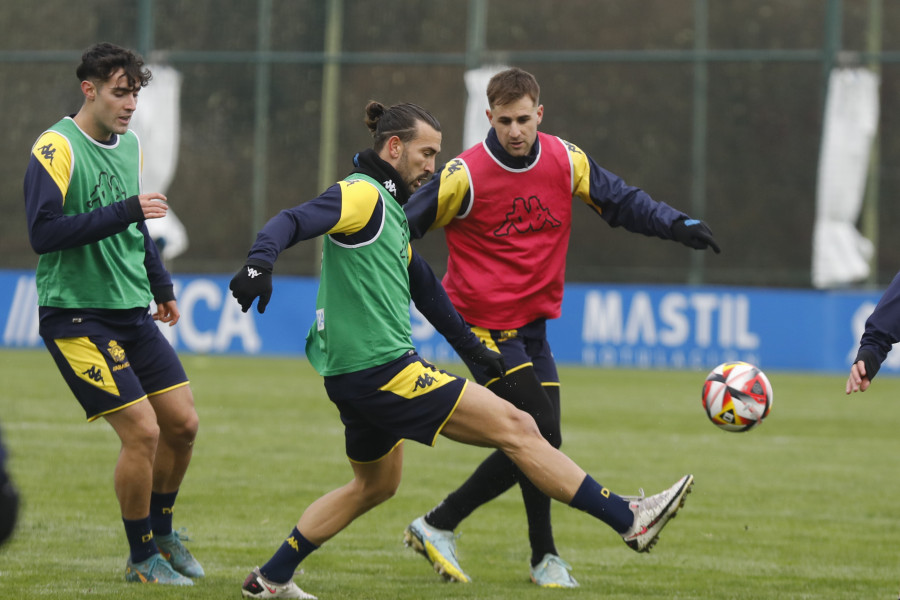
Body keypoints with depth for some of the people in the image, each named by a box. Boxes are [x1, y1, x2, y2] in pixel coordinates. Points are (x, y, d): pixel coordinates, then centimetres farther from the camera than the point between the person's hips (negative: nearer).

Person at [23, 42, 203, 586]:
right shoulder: (58, 148, -15)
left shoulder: (130, 144, 12)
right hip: (76, 316, -8)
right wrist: (125, 211, -28)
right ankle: (142, 558, 5)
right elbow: (43, 233, -25)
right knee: (142, 431, -12)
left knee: (182, 423, 6)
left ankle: (161, 532, 27)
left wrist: (161, 286, 24)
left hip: (132, 314, 8)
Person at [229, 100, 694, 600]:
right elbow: (291, 223, -26)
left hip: (358, 379, 11)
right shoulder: (363, 194, -11)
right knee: (516, 427, -8)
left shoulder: (391, 207, 19)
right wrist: (259, 264, -45)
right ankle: (629, 520, -7)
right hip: (382, 369, -11)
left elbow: (425, 288, 28)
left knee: (375, 485, 26)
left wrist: (472, 348, 31)